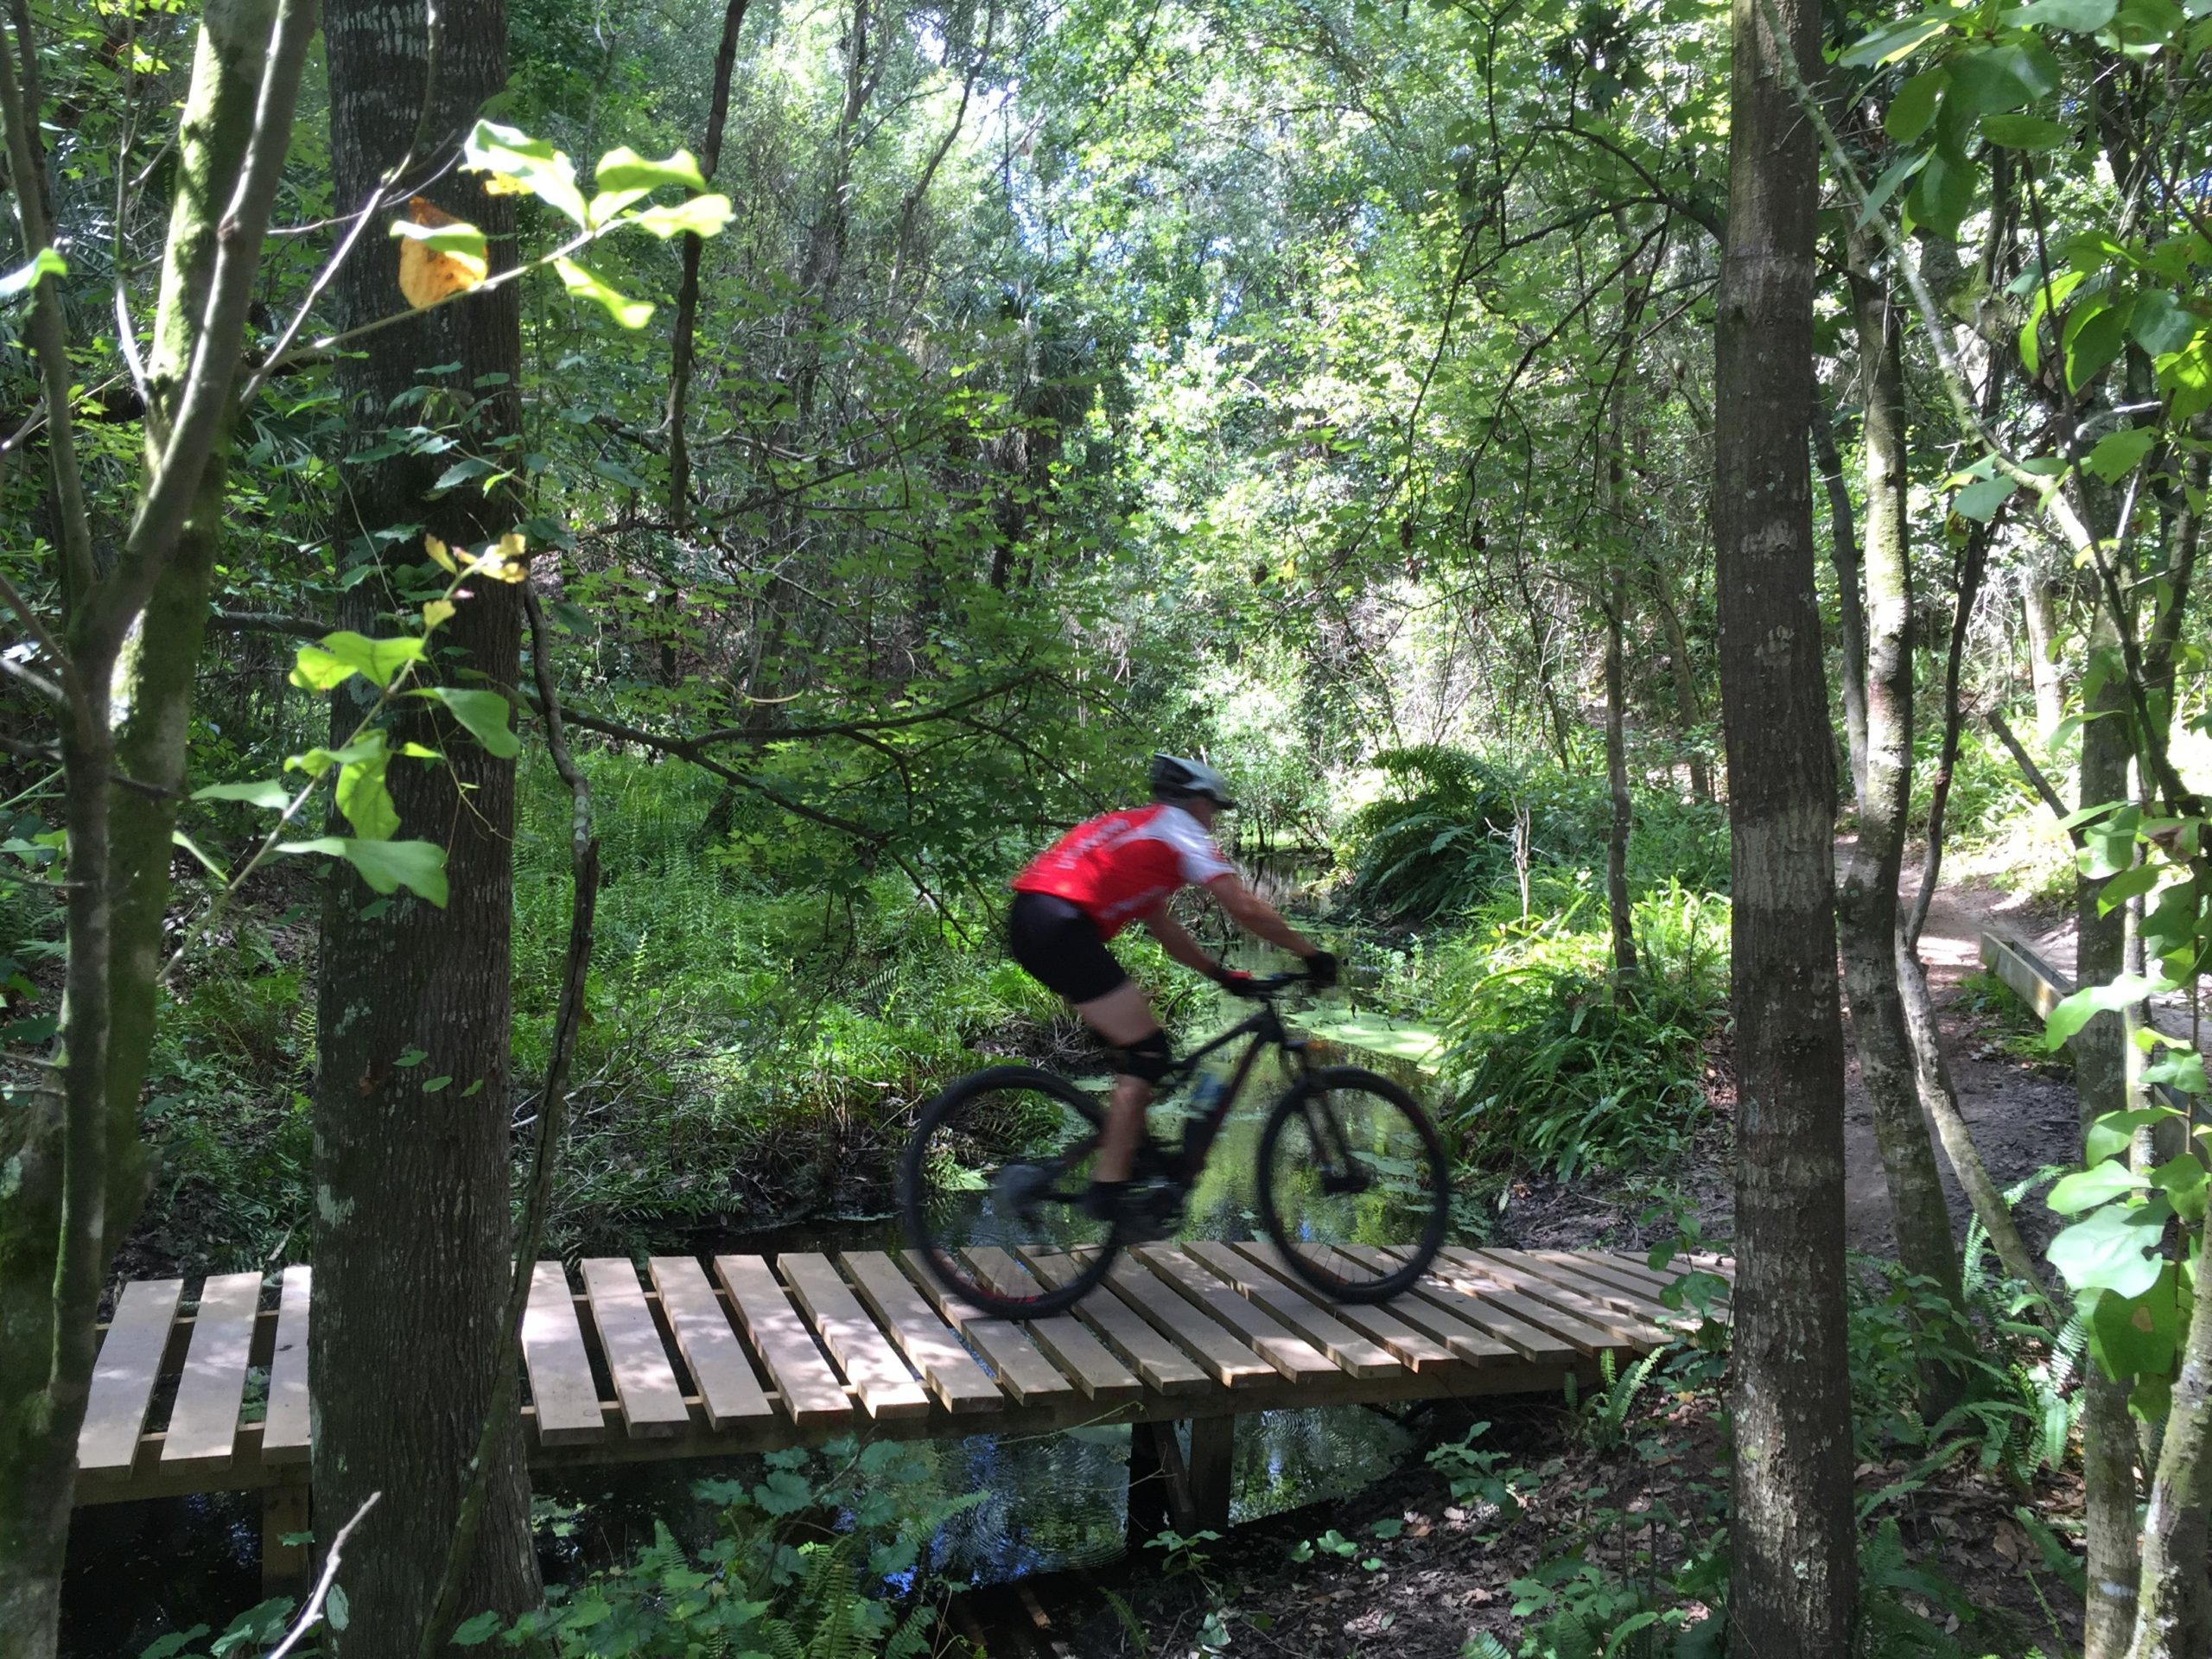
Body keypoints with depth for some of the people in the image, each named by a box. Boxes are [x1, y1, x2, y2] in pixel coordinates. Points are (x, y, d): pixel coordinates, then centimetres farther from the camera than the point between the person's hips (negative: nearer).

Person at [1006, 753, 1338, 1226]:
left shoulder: (1138, 828, 30)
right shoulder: (1181, 831, 5)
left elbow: (1162, 928, 32)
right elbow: (1246, 908, -4)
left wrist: (1222, 973, 31)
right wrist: (1311, 952, 5)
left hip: (1029, 920, 10)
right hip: (1060, 926, -10)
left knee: (1134, 1034, 23)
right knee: (1147, 1053, -3)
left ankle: (1132, 1147, 26)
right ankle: (1108, 1190, -3)